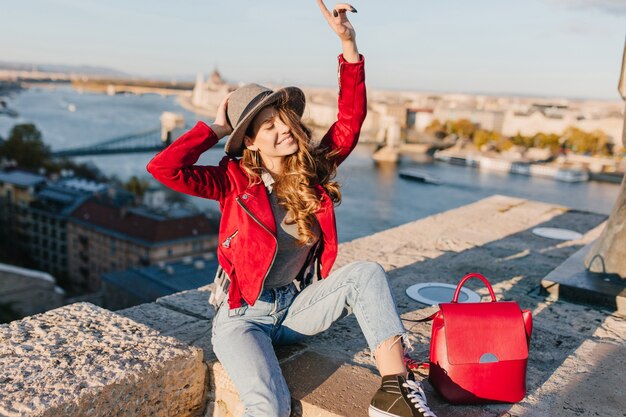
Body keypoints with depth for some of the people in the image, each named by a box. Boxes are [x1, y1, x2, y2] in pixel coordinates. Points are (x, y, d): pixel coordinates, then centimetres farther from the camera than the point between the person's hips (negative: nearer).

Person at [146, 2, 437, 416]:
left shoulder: (314, 172, -2)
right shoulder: (236, 180, -10)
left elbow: (351, 119, -7)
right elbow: (163, 167, -22)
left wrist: (348, 44, -14)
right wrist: (216, 128, -11)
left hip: (298, 306, 4)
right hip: (244, 315, -3)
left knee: (368, 273, -23)